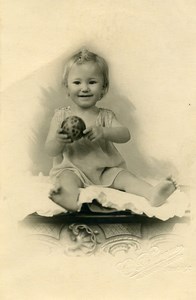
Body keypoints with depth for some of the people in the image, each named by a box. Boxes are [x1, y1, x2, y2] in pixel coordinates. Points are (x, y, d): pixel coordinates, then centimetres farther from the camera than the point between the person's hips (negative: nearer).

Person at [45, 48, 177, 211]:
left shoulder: (105, 115, 6)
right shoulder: (61, 116, 3)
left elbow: (125, 135, -12)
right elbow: (50, 151, -3)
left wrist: (103, 132, -32)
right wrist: (58, 141, -28)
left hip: (105, 170, 2)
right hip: (72, 169, -2)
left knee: (123, 176, -23)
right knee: (67, 177, -33)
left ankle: (152, 193, -43)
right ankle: (71, 199, -64)